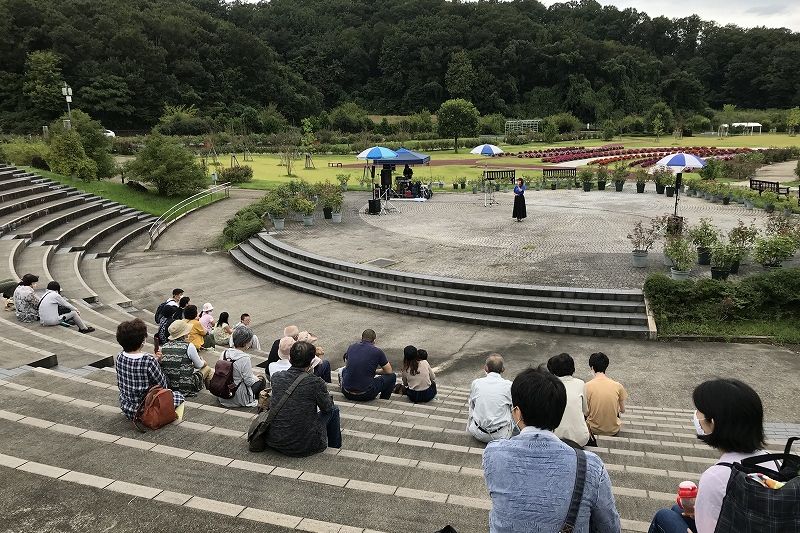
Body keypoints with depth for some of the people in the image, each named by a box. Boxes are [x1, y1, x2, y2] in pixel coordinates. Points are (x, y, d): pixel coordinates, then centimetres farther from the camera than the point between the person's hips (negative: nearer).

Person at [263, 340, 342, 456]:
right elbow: (327, 407, -1)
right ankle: (334, 445, 40)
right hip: (303, 447, -5)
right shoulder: (316, 383, -19)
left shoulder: (276, 377, -6)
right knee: (334, 410, 17)